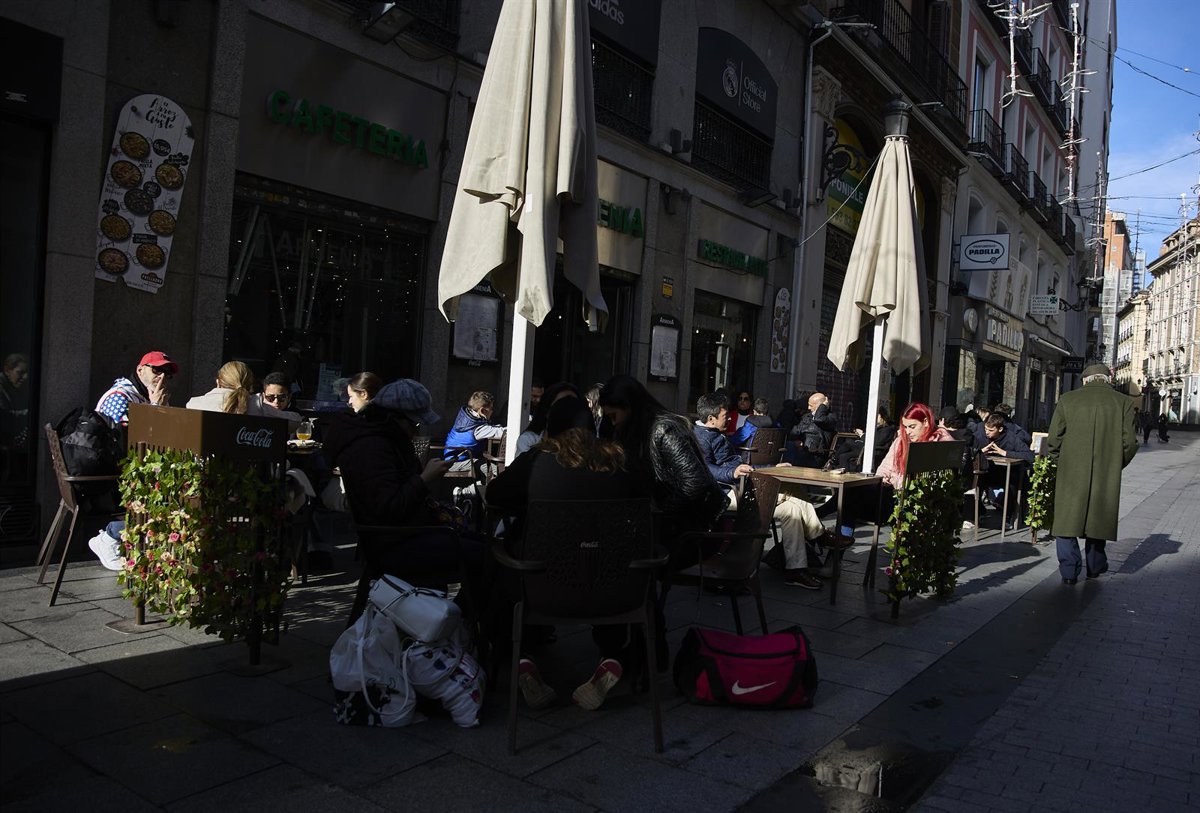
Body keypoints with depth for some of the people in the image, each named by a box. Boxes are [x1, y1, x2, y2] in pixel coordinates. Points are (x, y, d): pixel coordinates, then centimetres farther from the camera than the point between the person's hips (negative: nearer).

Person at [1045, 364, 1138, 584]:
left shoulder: (1067, 399, -1)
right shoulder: (1123, 402, 1)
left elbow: (1053, 441, -2)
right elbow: (1129, 443, -2)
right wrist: (1115, 466, 14)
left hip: (1071, 474, -2)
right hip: (1107, 476, 2)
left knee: (1067, 518, 6)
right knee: (1098, 518, 17)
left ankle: (1069, 570, 1)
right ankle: (1095, 566, 29)